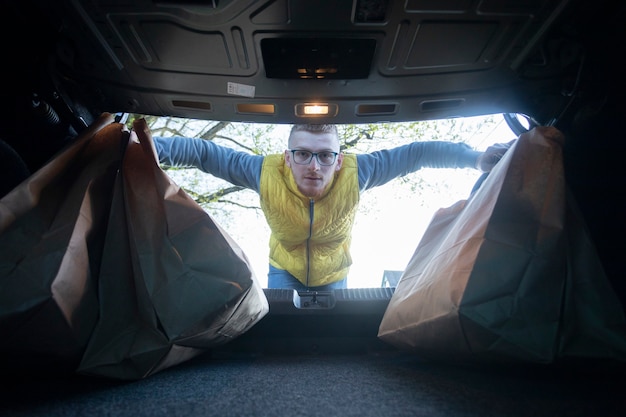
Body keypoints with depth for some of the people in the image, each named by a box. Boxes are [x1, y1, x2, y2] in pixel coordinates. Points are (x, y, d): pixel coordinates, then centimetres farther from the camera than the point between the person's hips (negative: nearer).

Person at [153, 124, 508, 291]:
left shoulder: (355, 173, -33)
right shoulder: (266, 172, -34)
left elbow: (416, 153, -25)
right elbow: (203, 152, -28)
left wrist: (475, 158, -29)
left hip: (334, 275, 1)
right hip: (284, 272, 0)